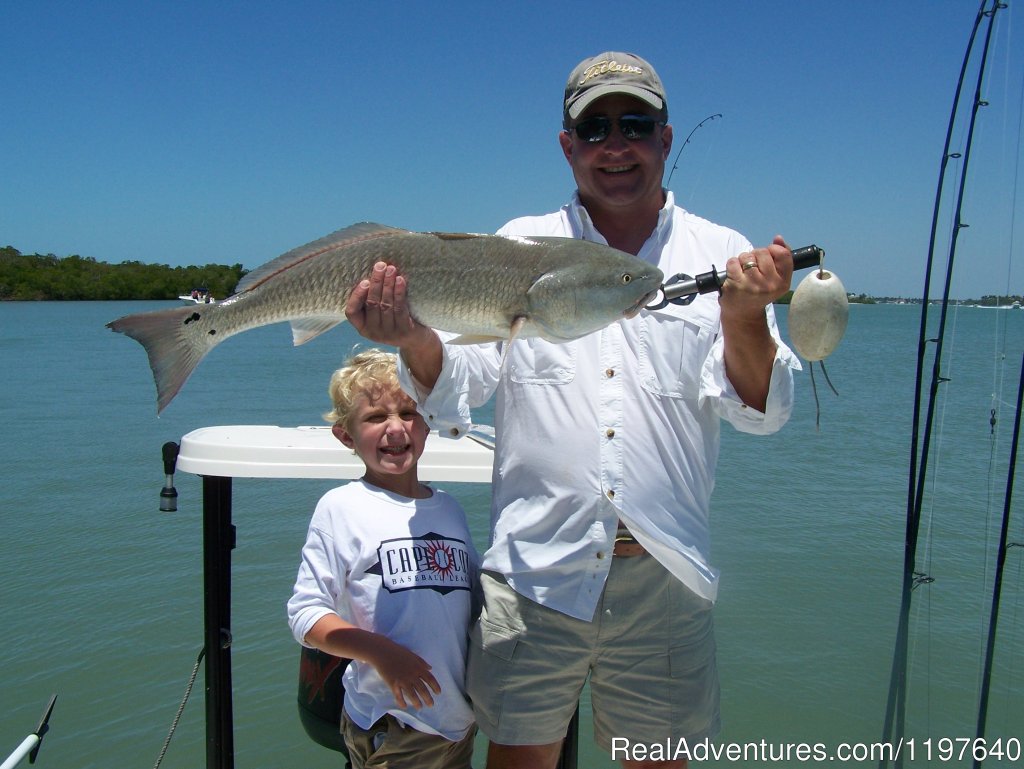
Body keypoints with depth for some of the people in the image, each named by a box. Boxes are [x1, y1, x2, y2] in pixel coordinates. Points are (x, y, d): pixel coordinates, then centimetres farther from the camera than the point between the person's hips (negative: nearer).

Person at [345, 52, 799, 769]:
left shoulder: (723, 254, 3)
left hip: (664, 575, 1)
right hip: (533, 568, 0)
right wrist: (414, 338, -25)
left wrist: (745, 316, -24)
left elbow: (760, 410, -5)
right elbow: (455, 389, -3)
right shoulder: (519, 245, 4)